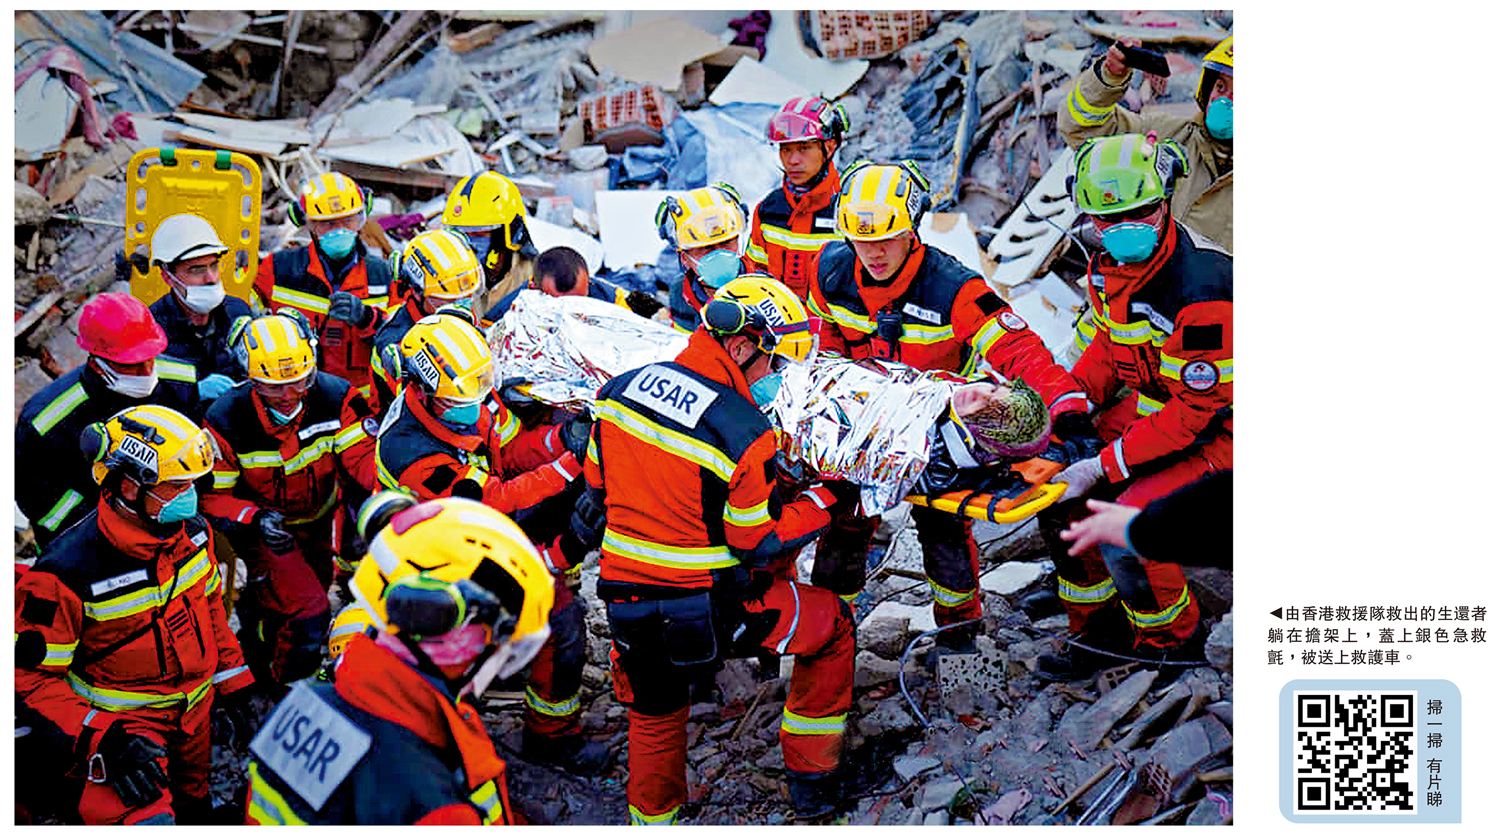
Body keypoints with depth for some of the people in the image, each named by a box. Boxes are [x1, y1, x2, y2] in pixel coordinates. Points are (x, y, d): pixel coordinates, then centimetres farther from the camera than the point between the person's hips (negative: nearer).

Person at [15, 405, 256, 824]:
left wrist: (231, 685, 11)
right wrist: (103, 738, -29)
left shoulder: (191, 531, -7)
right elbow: (32, 676, -20)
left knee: (193, 806, 21)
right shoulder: (67, 573, -27)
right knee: (146, 817, -26)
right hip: (123, 722, -6)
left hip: (196, 711, 6)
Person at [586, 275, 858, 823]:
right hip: (714, 613, -5)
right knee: (832, 624, 20)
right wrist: (824, 502, 1)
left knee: (654, 718, 29)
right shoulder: (742, 431, -20)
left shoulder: (621, 388, -2)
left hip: (626, 607, 5)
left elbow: (597, 482, 11)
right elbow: (760, 544, -12)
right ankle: (811, 779, 30)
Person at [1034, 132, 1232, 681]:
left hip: (1214, 433, -8)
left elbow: (1195, 409, -28)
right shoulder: (1110, 267, -5)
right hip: (1147, 410, 8)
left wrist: (1106, 465, -27)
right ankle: (1099, 630, 20)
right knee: (1061, 500, -1)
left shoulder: (1202, 289, -31)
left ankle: (1172, 639, 8)